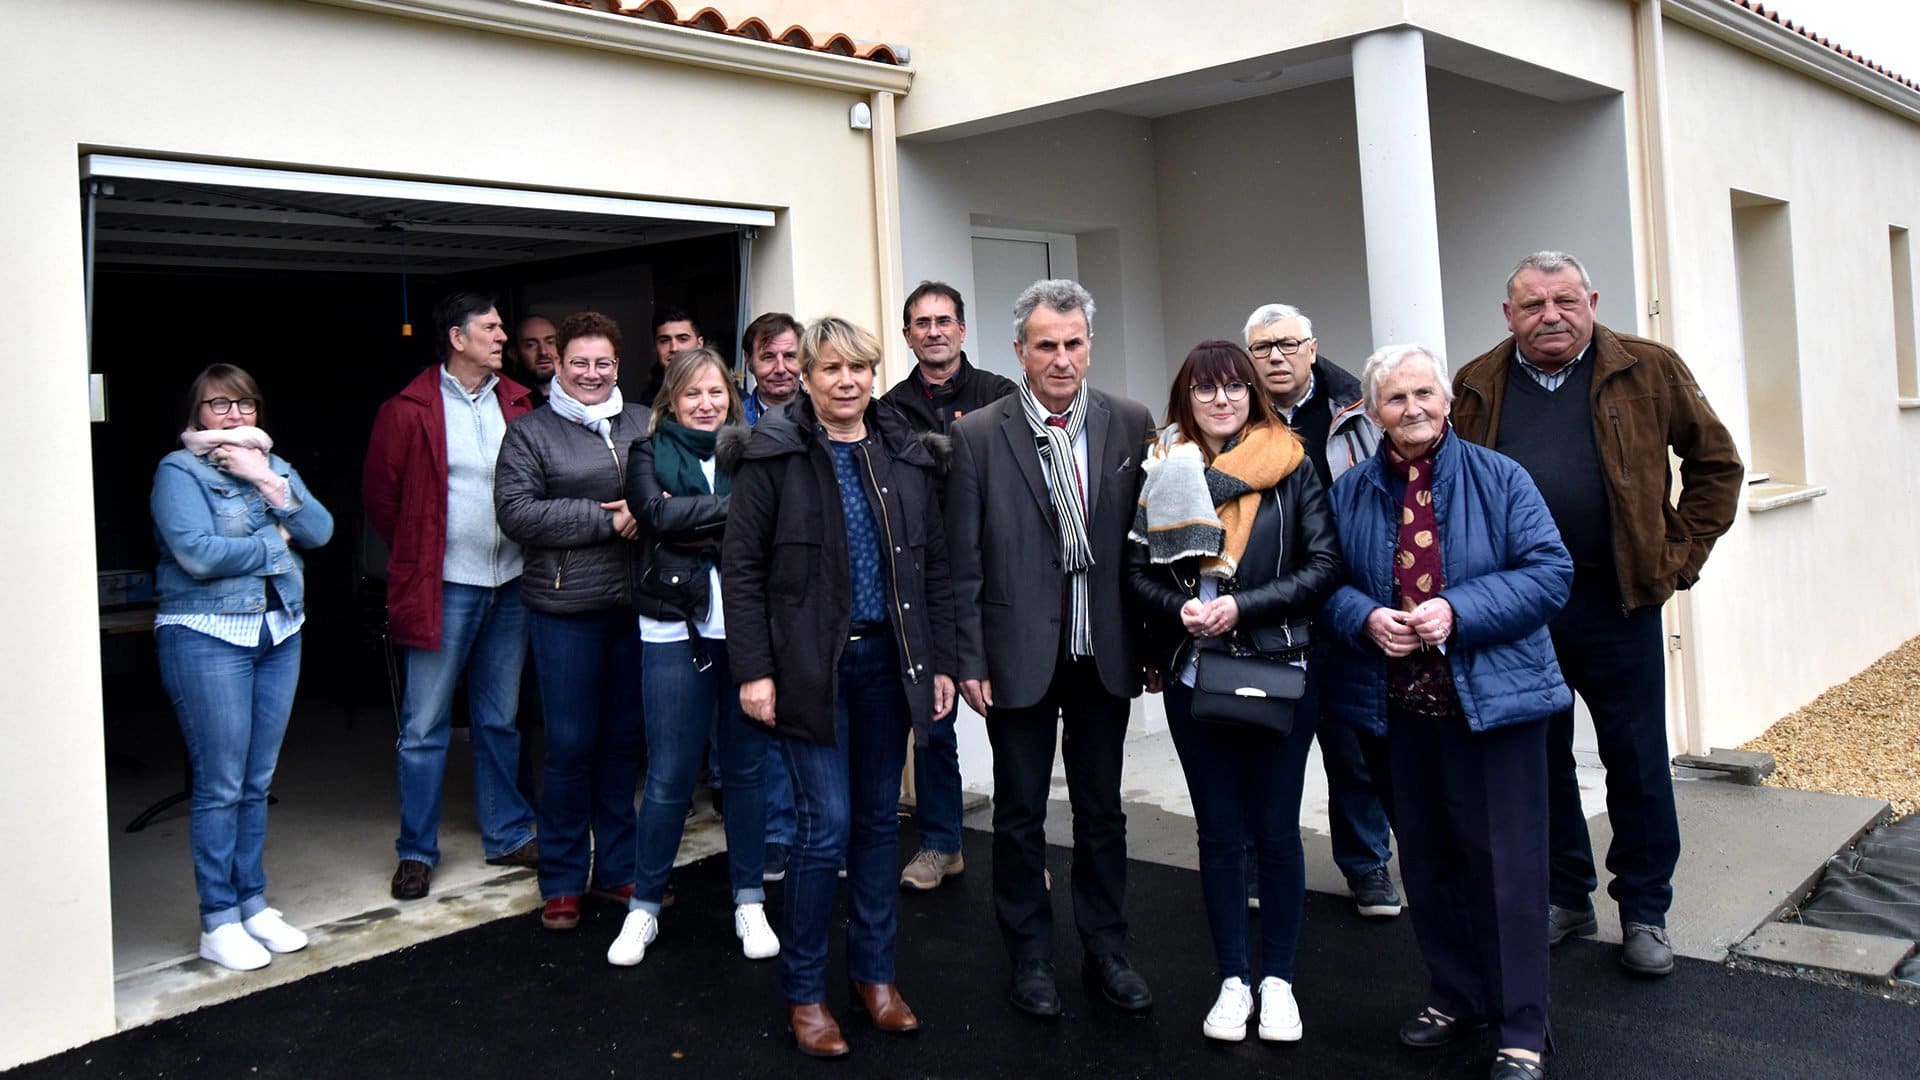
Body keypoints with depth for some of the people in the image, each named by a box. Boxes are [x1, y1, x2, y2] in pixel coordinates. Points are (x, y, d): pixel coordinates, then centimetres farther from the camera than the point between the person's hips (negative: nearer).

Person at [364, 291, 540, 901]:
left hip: (511, 585, 4)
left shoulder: (517, 404, 7)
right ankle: (416, 852, 14)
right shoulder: (410, 411, -6)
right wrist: (416, 557, 5)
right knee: (425, 726, 2)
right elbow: (380, 494, 1)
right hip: (445, 588, -4)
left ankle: (508, 836, 25)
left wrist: (533, 554, 7)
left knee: (500, 720, 15)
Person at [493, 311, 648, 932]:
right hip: (566, 608, -3)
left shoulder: (645, 425, 11)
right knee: (570, 744, 1)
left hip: (637, 602, 4)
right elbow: (516, 513, -9)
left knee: (624, 739, 12)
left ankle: (619, 868, 25)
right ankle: (562, 882, 15)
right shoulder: (530, 432, 2)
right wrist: (606, 519, -13)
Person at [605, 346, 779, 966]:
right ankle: (645, 905, 19)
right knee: (669, 776, 2)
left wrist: (696, 532, -16)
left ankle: (749, 902, 23)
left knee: (748, 768, 9)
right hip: (677, 631, -1)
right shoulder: (649, 453, 6)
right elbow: (658, 514, -13)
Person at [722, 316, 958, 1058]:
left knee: (878, 819, 12)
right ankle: (804, 993, 12)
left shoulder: (905, 455, 7)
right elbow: (740, 565, -6)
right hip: (810, 663, -4)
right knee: (827, 823, -5)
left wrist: (941, 662, 7)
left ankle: (873, 972, 28)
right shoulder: (774, 454, -5)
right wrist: (753, 670, -11)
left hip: (887, 660, 4)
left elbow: (934, 566, 10)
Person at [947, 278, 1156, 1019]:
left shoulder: (1130, 424, 1)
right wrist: (970, 661, -7)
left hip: (1104, 652, 2)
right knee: (1019, 817, 10)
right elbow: (963, 562, -5)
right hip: (1020, 653, -2)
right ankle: (1030, 960, 26)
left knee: (1102, 811, 14)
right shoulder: (979, 435, -5)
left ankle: (1106, 952, 29)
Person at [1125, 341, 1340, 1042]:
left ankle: (1277, 979, 22)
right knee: (1219, 832, 10)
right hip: (1192, 675, 1)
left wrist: (1242, 606, -16)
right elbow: (1138, 571, 3)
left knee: (1276, 829, 7)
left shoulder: (1290, 466, -2)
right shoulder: (1162, 471, 2)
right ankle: (1232, 980, 22)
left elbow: (1324, 565, -7)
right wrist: (1182, 608, -16)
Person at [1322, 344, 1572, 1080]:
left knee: (1506, 865, 1)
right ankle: (1456, 995, 33)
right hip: (1396, 707, 3)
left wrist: (1458, 612, -18)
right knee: (1425, 861, 14)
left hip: (1492, 699, -3)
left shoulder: (1499, 479, -2)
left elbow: (1548, 572, -8)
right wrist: (1365, 619, -15)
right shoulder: (1348, 494, 5)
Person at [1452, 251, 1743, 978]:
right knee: (1539, 759, 11)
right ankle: (1563, 897, 26)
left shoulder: (1648, 372, 0)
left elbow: (1715, 462, 8)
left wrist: (1682, 552, 1)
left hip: (1616, 600, -2)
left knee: (1636, 761, 6)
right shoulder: (1477, 388, 5)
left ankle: (1644, 910, 20)